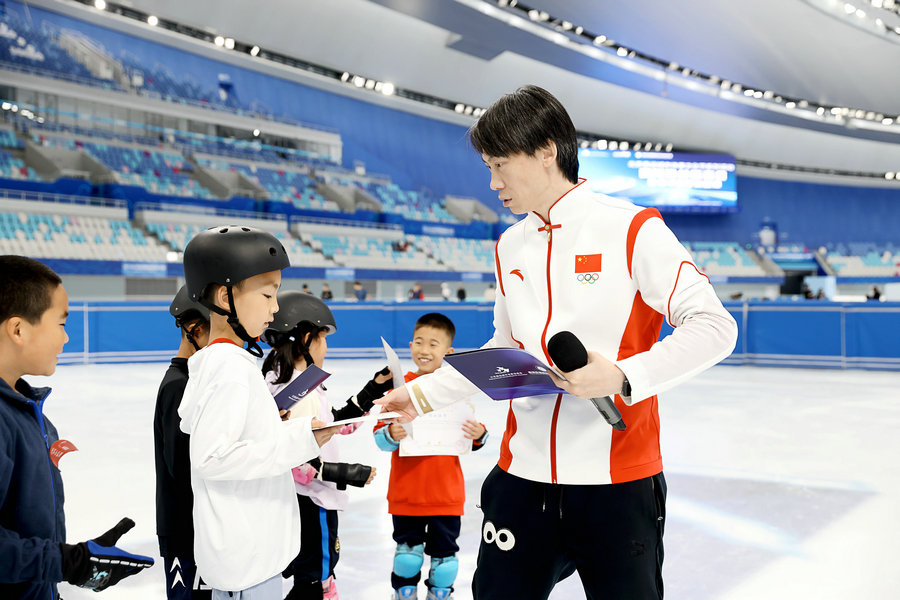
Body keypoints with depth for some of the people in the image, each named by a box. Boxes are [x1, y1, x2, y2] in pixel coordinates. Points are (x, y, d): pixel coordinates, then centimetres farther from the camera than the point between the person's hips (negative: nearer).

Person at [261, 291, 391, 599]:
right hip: (310, 504, -10)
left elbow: (336, 423, 13)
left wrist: (373, 390, 12)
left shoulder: (279, 382, 8)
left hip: (288, 502, 10)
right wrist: (346, 473, -24)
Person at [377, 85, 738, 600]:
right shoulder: (510, 246, 11)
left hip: (616, 480, -5)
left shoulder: (631, 229, -9)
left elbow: (714, 327, -14)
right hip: (522, 477, 5)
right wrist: (424, 394, 16)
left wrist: (622, 377, -25)